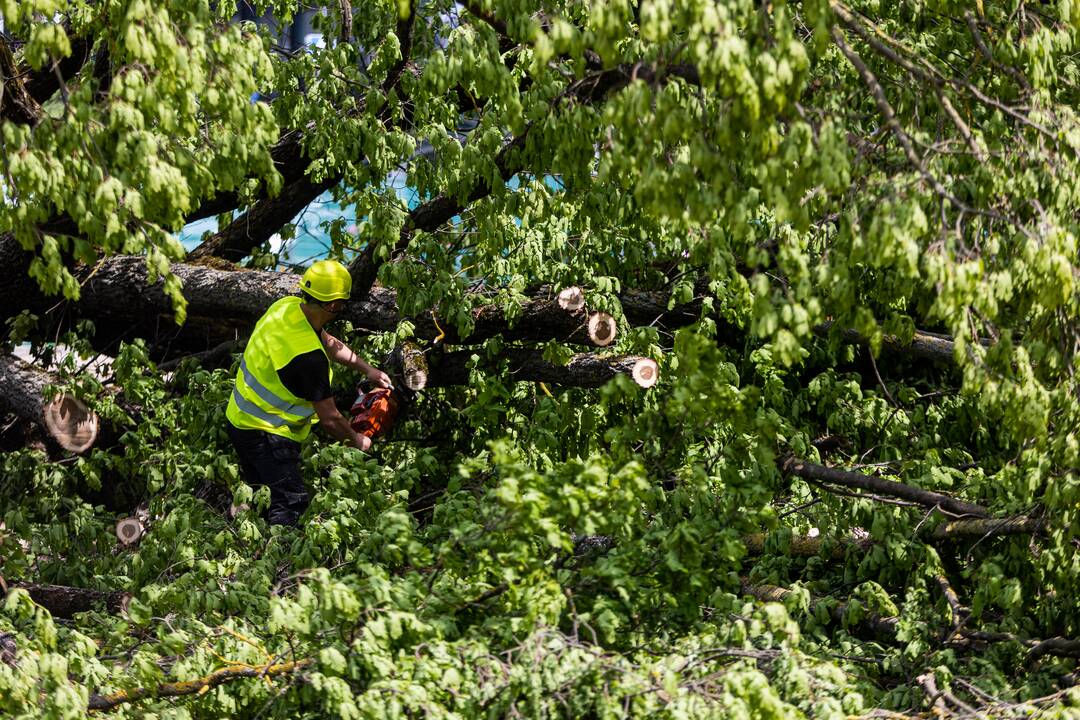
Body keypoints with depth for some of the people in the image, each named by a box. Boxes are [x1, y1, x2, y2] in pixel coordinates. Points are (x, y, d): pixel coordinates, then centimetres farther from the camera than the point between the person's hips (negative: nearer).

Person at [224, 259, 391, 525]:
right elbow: (330, 420, -20)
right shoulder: (309, 358, -30)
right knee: (291, 503, -13)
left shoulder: (287, 305, -5)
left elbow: (329, 343, 16)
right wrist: (358, 442, -1)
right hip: (266, 434, -10)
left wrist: (367, 369, 21)